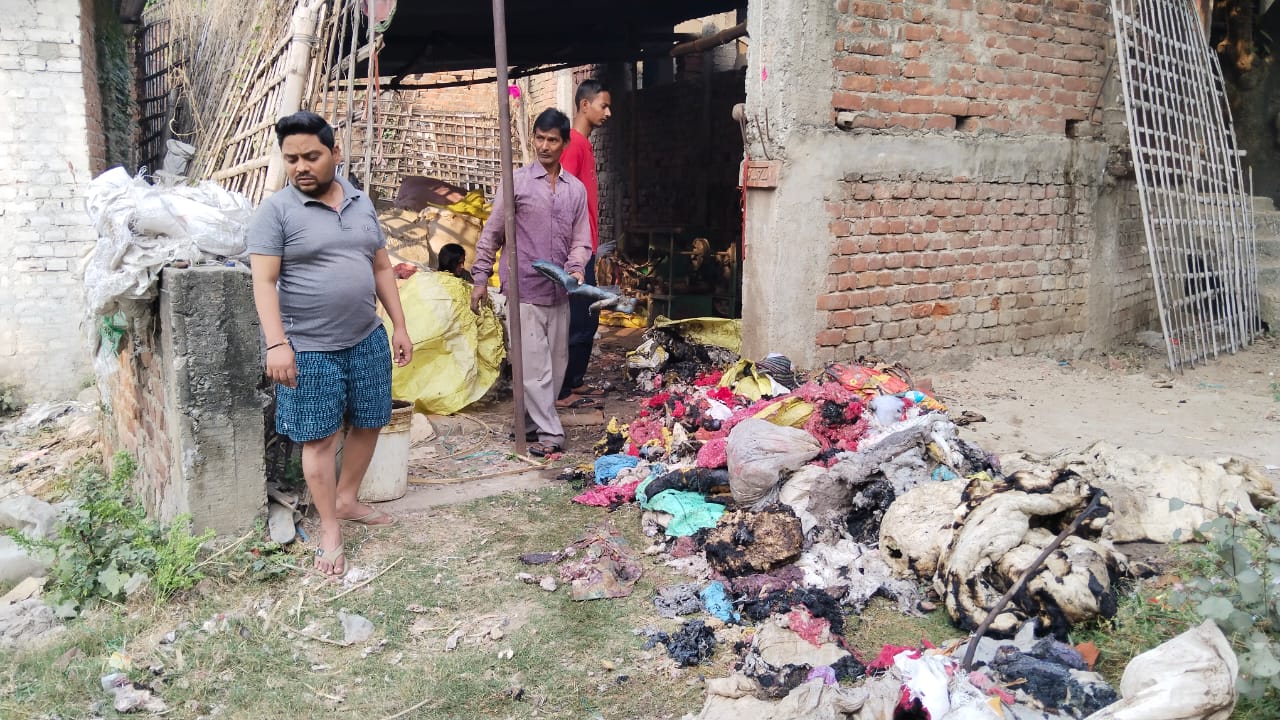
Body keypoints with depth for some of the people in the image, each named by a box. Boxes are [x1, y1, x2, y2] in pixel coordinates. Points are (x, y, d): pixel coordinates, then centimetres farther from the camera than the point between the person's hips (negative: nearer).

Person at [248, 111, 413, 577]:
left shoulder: (362, 204, 8)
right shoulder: (275, 211, -8)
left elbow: (382, 268, 13)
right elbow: (264, 281, -13)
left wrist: (399, 326, 10)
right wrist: (277, 344, -22)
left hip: (367, 340, 5)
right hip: (308, 348, -5)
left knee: (368, 423, 15)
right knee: (319, 438, 3)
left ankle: (347, 500, 36)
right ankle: (330, 532, 16)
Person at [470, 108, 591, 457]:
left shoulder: (576, 189, 11)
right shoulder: (516, 182, 1)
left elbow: (581, 239, 10)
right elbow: (492, 232, 3)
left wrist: (576, 268, -11)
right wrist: (481, 278, -1)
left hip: (559, 293, 4)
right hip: (523, 290, -4)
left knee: (556, 364, 10)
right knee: (535, 365, -6)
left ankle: (533, 423, 24)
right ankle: (550, 433, 1)